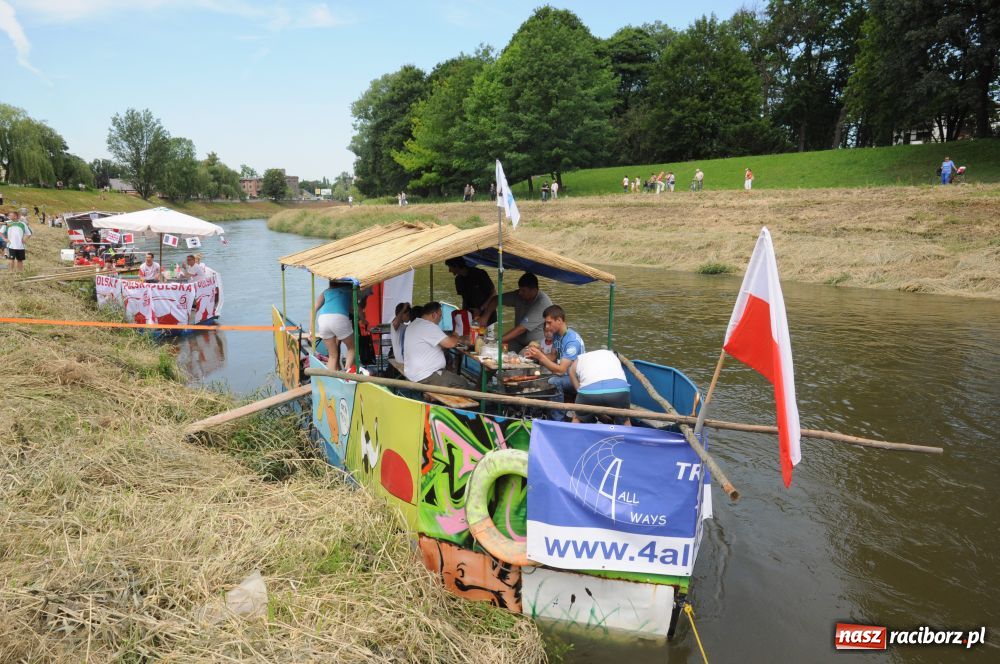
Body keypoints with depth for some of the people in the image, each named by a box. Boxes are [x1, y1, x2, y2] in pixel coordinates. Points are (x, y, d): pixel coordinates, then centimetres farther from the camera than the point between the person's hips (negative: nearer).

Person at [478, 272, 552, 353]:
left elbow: (521, 328, -27)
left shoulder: (542, 303, -24)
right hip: (519, 342, 6)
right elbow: (496, 299, 7)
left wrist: (499, 341, -27)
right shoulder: (518, 295, -3)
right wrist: (485, 316, -10)